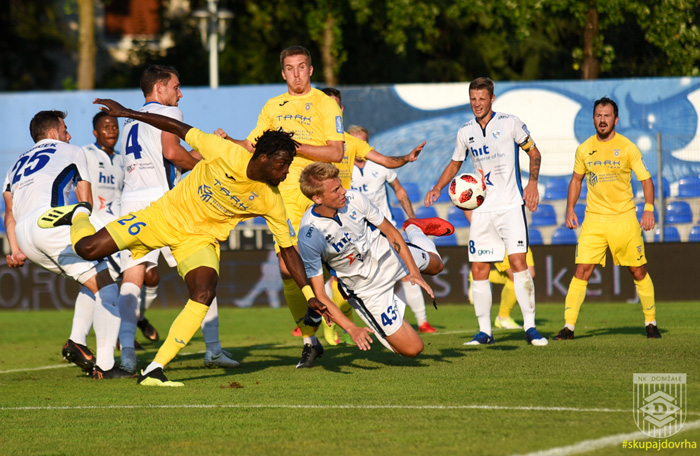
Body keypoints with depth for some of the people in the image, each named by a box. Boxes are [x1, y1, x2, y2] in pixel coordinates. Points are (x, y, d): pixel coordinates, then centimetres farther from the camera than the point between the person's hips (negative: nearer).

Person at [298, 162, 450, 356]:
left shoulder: (353, 199, -23)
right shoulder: (309, 237, -33)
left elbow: (390, 231, -5)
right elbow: (319, 295, -27)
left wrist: (414, 271, -10)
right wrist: (351, 328, -36)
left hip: (386, 253, 4)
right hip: (366, 288, -4)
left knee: (436, 265, 28)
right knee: (412, 349, -3)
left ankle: (414, 229, 58)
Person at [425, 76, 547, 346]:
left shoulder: (510, 123, -1)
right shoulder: (465, 132, 9)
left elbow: (534, 153, 7)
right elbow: (455, 164, 24)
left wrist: (532, 182, -7)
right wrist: (437, 188, 9)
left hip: (511, 205, -4)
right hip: (482, 210, 4)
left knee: (518, 261, -15)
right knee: (479, 270, 0)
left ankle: (530, 327, -11)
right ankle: (484, 331, 8)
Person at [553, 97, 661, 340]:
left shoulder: (627, 147, -4)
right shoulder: (584, 149, 5)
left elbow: (646, 179, -2)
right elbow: (576, 179, 19)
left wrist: (649, 208, -15)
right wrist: (570, 209, 9)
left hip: (625, 218, -2)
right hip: (593, 220, 2)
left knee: (639, 272, 4)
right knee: (581, 271, -8)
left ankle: (651, 323, 20)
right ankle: (569, 326, -7)